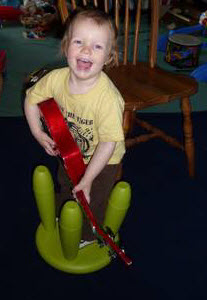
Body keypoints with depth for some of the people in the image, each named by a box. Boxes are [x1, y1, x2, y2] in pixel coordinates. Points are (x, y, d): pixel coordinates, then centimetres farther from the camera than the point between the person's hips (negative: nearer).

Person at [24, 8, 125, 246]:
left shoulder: (108, 97, -40)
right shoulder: (56, 78, -23)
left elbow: (108, 143, -33)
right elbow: (32, 98, -3)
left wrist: (87, 180, -29)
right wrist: (37, 132, -10)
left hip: (102, 162, -5)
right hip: (71, 153, 6)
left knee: (91, 202, 15)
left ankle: (87, 235, 49)